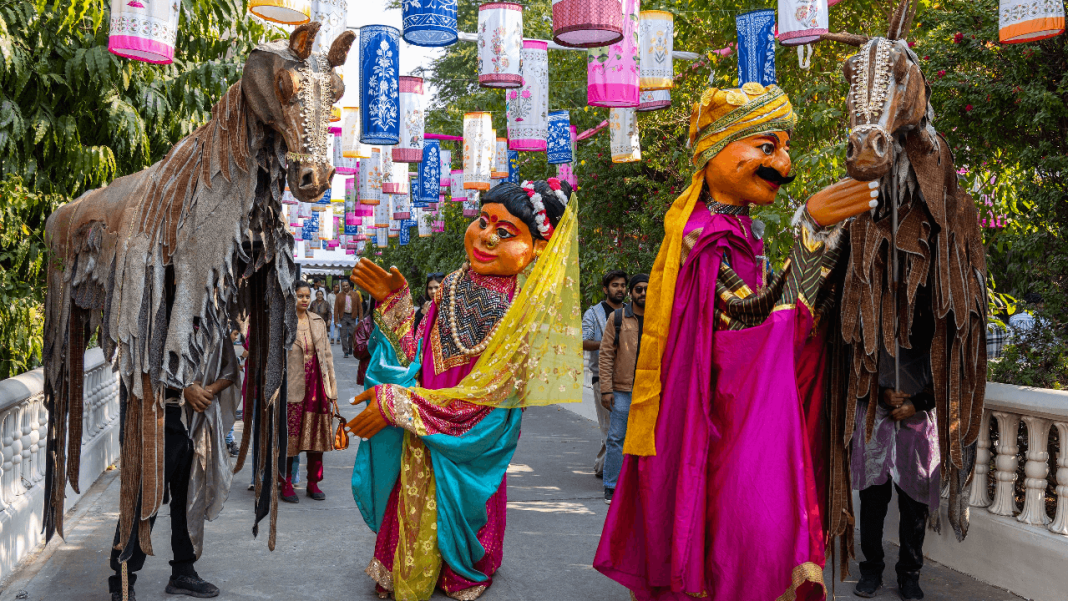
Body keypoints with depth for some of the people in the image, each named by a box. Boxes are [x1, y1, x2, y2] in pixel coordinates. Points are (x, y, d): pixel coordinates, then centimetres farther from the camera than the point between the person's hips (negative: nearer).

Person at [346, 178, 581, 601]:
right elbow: (418, 355, 6)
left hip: (459, 462, -5)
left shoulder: (519, 317, -22)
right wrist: (394, 302, -6)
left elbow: (480, 403, -22)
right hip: (415, 454, 5)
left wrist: (394, 404, -21)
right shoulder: (453, 286, -2)